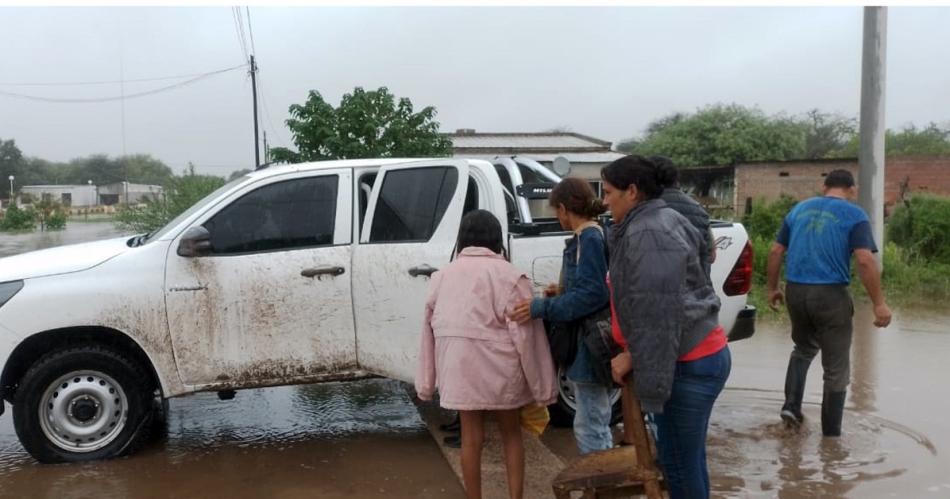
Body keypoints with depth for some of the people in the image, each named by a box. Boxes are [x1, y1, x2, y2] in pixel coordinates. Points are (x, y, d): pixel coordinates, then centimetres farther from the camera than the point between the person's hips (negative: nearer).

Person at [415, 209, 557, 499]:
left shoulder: (442, 277, 6)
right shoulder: (509, 276, -8)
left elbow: (430, 332, 9)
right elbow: (526, 335, -9)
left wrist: (426, 384, 17)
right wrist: (543, 387, -2)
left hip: (459, 369, 3)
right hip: (500, 370, -2)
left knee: (471, 438, 14)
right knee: (511, 434, 17)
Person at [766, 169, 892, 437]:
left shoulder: (799, 209, 11)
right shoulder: (854, 214, -3)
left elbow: (775, 251, 11)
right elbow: (865, 261, -14)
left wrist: (772, 288, 19)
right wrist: (879, 304, -11)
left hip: (795, 291, 4)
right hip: (831, 294, -4)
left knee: (803, 348, 29)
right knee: (836, 369, 9)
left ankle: (791, 405, 16)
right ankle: (831, 434, 17)